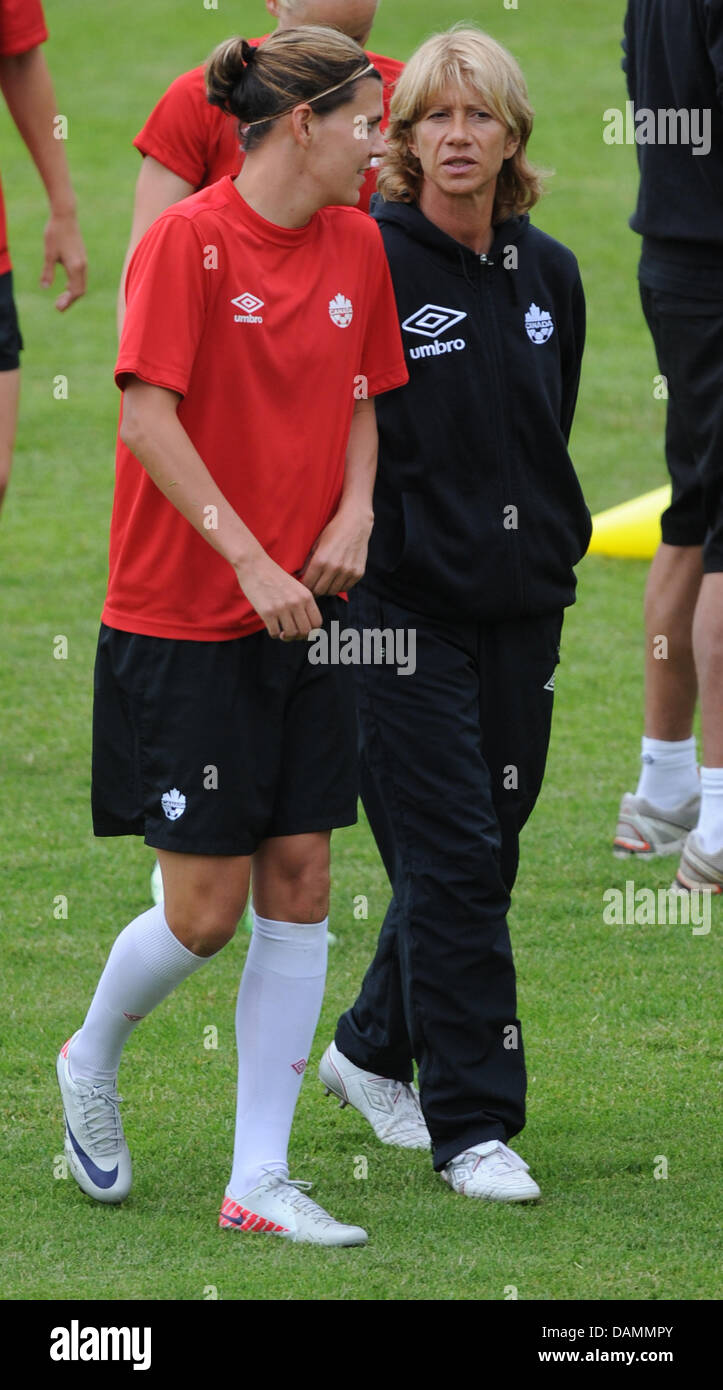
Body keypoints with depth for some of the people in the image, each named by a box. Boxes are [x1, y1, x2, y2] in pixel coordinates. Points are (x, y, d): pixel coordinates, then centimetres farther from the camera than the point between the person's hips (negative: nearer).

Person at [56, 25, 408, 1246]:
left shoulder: (355, 248, 7)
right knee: (205, 907, -4)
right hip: (182, 621, -6)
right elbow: (148, 418, -17)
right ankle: (90, 1065, 27)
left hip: (303, 613, 7)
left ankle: (259, 1179, 6)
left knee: (298, 882, 2)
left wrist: (353, 511, 0)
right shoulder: (190, 240, -13)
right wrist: (248, 559, -20)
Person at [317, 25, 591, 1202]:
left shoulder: (549, 277, 8)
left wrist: (548, 547, 16)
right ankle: (473, 1125, -4)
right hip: (402, 605, -6)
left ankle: (374, 1050, 32)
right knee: (451, 856, -9)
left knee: (483, 849, 12)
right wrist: (345, 546, -12)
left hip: (521, 603, 6)